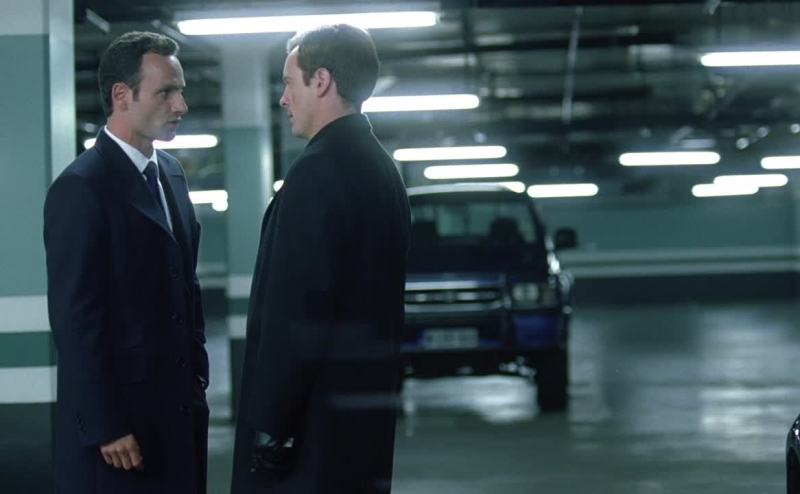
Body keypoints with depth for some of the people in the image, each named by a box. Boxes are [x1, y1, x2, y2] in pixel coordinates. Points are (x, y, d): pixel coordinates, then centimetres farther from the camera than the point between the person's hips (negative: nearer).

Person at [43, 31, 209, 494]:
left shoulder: (171, 171, 11)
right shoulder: (81, 187, -13)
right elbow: (75, 318, -16)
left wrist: (197, 376, 13)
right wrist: (104, 428, -17)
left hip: (179, 406, 7)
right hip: (119, 414, -7)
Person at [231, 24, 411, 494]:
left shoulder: (318, 172, -16)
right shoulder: (380, 167, 12)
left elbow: (295, 313, -19)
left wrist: (269, 424, -16)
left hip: (317, 419, -9)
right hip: (364, 407, 9)